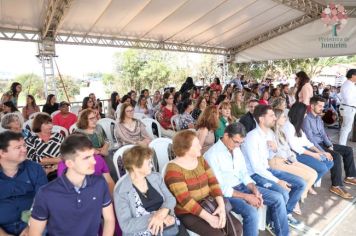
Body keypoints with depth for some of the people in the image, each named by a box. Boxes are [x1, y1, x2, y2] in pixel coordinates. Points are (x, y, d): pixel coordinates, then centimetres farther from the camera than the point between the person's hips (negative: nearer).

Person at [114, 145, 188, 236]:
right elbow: (126, 225, -12)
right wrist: (154, 217, -20)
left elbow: (170, 199, 5)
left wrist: (162, 213, -15)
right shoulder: (121, 192, -7)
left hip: (170, 226, 5)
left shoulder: (156, 177, 7)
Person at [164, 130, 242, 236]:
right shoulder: (174, 169, -18)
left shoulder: (200, 160, 4)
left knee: (237, 226, -7)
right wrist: (208, 217, -25)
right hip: (187, 213, -6)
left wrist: (221, 206, -15)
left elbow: (213, 182, -1)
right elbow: (185, 200, -22)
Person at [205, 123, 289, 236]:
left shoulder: (236, 149, 4)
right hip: (225, 193, -7)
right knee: (251, 212, -31)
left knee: (278, 198, -1)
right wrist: (246, 197, -21)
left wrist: (255, 190, -9)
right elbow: (219, 188, -21)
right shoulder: (212, 155, -21)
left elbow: (244, 174, 9)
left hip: (241, 185, 8)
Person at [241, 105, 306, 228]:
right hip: (254, 174, -8)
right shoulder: (252, 137, -23)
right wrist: (277, 181, -21)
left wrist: (274, 149, -7)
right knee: (283, 193, -26)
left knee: (301, 183, 3)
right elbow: (256, 167, -24)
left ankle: (286, 213, 20)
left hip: (267, 169, 9)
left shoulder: (270, 132, 4)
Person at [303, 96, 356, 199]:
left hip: (323, 143, 10)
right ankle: (336, 186, -19)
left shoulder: (319, 118, 11)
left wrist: (330, 145, -3)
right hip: (314, 146, -10)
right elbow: (310, 140, -24)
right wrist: (323, 152, -25)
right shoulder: (306, 119, -19)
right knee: (336, 156, -27)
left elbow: (323, 134, 13)